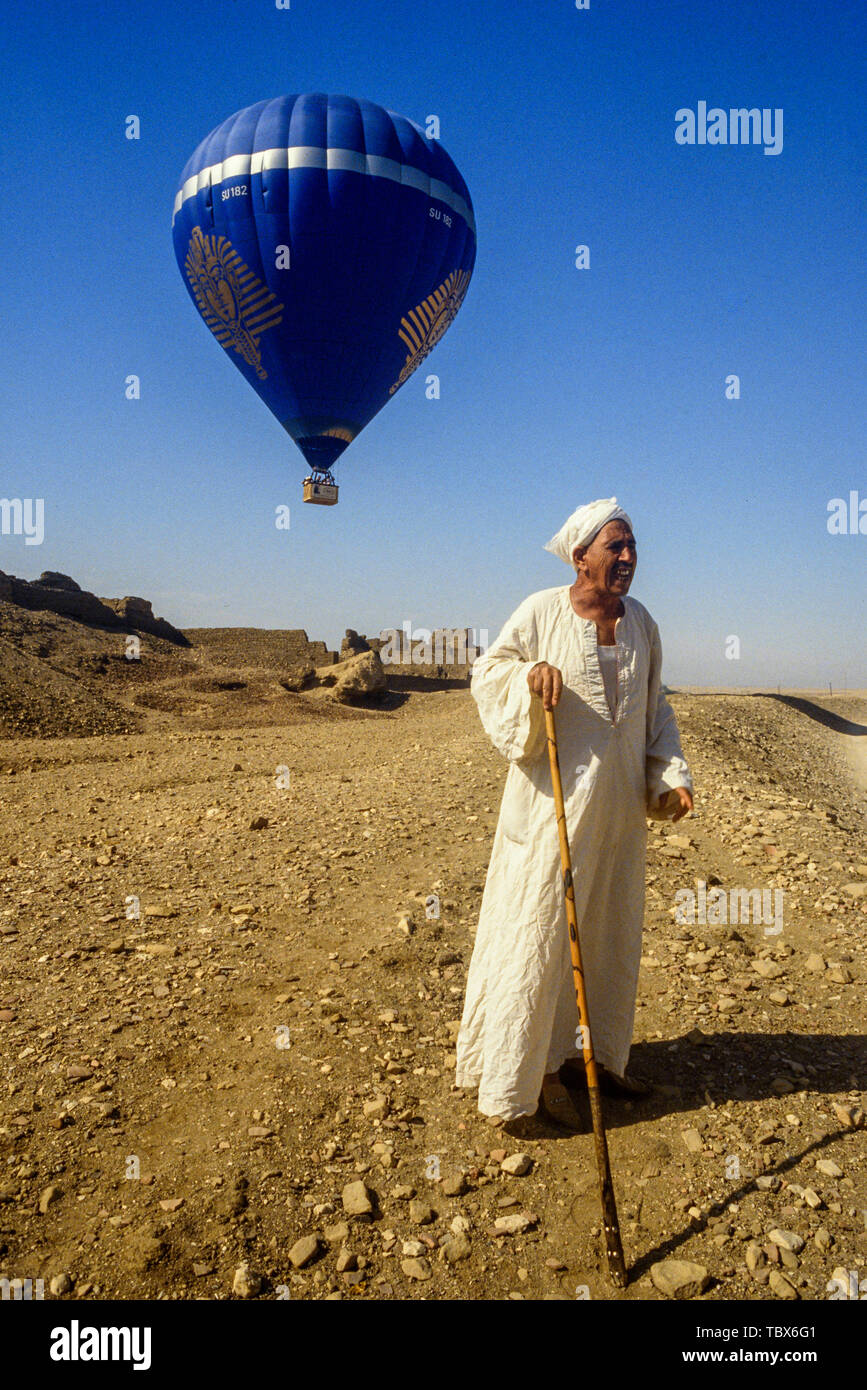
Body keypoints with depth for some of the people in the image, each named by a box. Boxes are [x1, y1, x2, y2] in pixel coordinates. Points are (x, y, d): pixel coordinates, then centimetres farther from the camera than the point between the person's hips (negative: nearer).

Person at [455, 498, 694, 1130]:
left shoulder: (642, 622, 8)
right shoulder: (542, 611, -7)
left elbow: (655, 710, 15)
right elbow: (490, 672, -1)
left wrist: (672, 775, 4)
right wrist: (531, 674, -21)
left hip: (621, 805, 6)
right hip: (555, 800, -5)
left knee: (611, 929, 15)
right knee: (541, 930, 0)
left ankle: (596, 1051, 33)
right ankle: (533, 1069, 15)